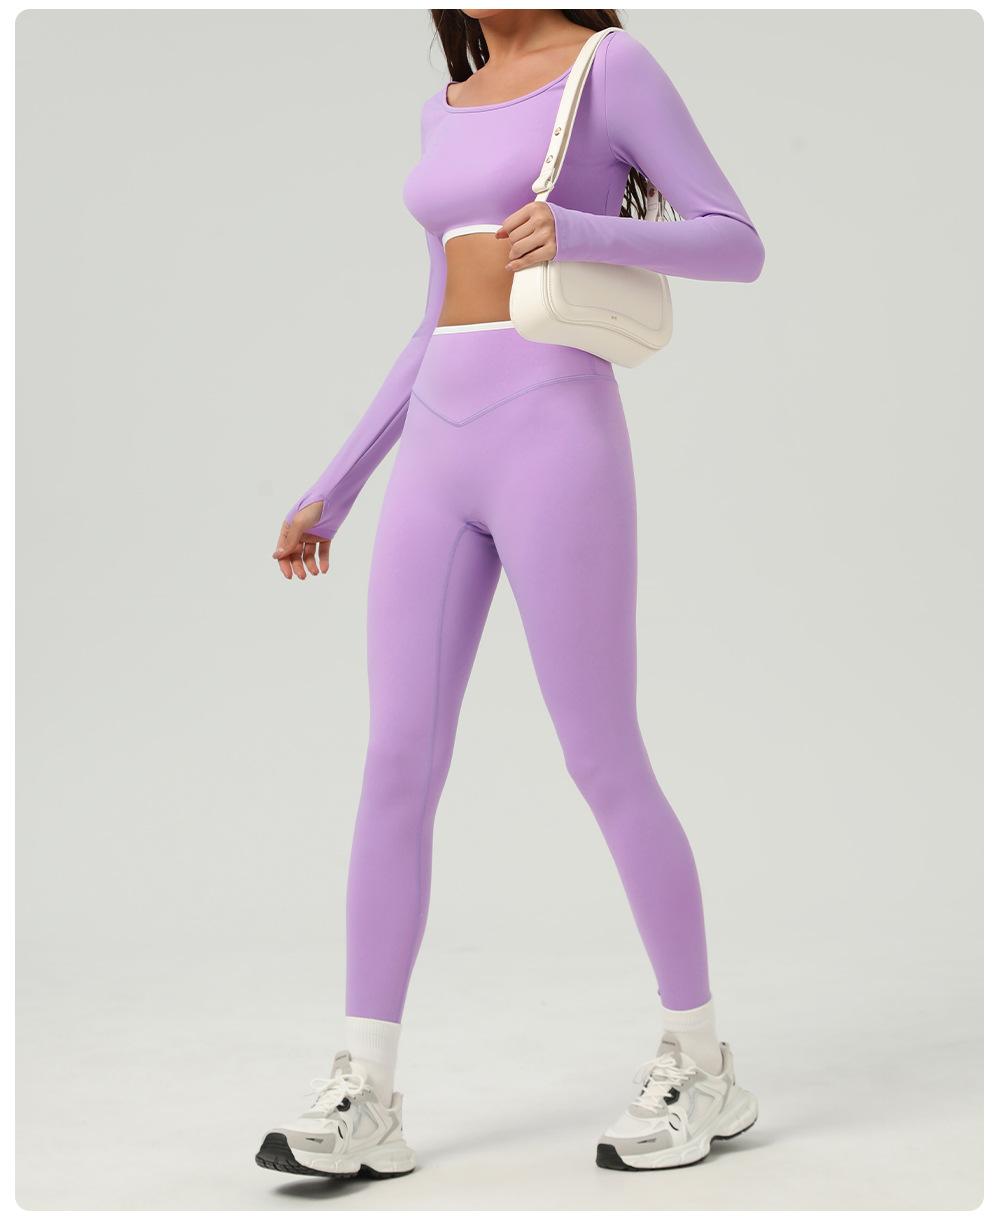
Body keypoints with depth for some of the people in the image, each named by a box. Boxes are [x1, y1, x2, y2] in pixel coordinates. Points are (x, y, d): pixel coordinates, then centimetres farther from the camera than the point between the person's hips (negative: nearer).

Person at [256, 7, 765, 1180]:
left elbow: (740, 247, -4)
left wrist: (578, 233, -22)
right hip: (442, 461, 6)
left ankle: (701, 1067, 13)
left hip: (557, 450, -6)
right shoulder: (451, 109, 21)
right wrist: (333, 489, 19)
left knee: (603, 766, -3)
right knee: (396, 767, -3)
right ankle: (362, 1103, 0)